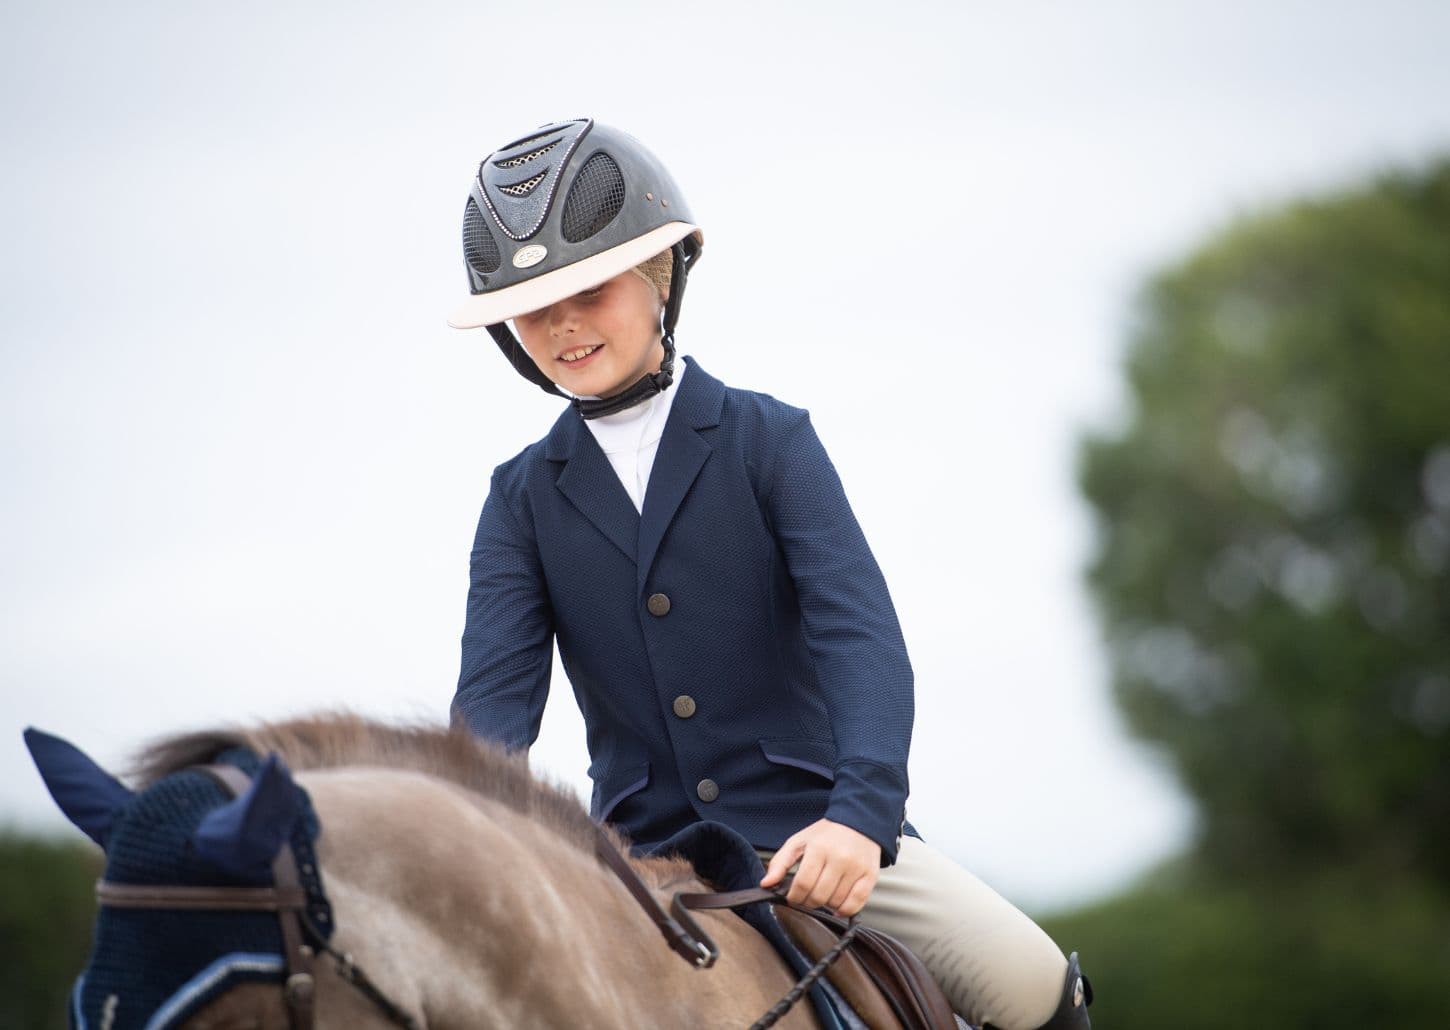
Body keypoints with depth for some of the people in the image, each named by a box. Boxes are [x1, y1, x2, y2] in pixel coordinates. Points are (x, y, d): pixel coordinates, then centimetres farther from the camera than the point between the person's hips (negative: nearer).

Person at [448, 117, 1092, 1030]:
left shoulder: (767, 440, -1)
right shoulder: (525, 498, 7)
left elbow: (859, 629, -13)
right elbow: (497, 689, -4)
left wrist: (861, 812, -31)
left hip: (814, 826, -2)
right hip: (645, 847, 2)